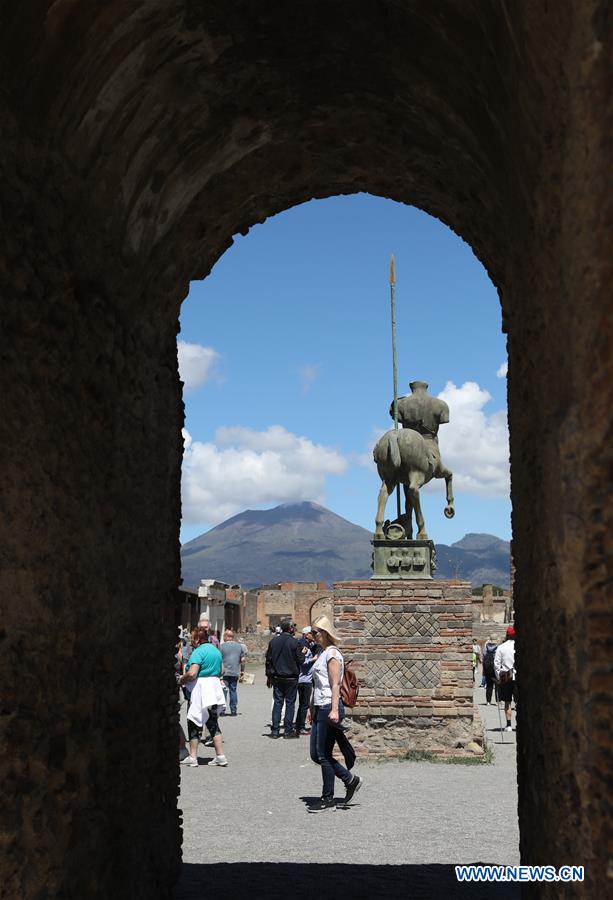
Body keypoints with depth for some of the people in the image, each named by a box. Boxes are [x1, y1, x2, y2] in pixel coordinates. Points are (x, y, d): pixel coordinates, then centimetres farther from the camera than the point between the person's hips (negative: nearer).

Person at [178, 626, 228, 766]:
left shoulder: (198, 652, -14)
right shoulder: (216, 650, 14)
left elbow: (192, 674, -21)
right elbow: (221, 671, 19)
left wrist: (181, 680, -5)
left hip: (201, 688, -8)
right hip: (215, 687, 8)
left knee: (194, 723, 2)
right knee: (212, 723, 12)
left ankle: (192, 757, 6)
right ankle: (220, 756, 8)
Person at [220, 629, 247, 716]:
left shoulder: (222, 646, -5)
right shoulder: (239, 646, 7)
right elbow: (242, 660, 7)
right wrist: (242, 671, 15)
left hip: (224, 672, -4)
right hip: (235, 673, 4)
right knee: (233, 690, 10)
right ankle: (234, 710, 11)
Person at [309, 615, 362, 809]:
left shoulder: (332, 654, -10)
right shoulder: (321, 654, 18)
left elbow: (335, 684, -17)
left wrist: (334, 710, -24)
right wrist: (313, 709, 21)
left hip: (329, 708, -10)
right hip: (320, 708, 10)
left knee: (323, 755, -2)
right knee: (315, 754, 10)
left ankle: (328, 798, 8)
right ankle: (350, 779, 18)